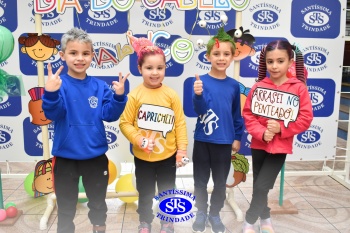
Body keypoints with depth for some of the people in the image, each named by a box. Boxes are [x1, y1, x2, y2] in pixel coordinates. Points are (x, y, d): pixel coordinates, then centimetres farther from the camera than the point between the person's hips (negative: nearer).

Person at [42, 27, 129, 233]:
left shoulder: (100, 87, -2)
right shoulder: (59, 84, -11)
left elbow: (109, 115, -7)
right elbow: (53, 114, -23)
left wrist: (119, 96, -23)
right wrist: (51, 93, -41)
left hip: (96, 156, 3)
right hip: (66, 157, -3)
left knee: (98, 202, 22)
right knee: (66, 205, 15)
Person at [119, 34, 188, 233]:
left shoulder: (171, 95, -8)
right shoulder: (135, 95, -11)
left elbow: (180, 123, -5)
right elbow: (125, 123, -8)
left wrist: (182, 148, -6)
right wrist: (137, 139, -21)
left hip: (168, 155, 1)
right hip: (143, 157, 0)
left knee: (167, 191, 19)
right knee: (145, 193, 19)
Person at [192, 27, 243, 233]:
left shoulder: (234, 85, -1)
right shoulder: (202, 81, -10)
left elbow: (237, 115, 8)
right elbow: (200, 110, -20)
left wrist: (237, 138, 9)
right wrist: (198, 95, -39)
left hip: (224, 141, 2)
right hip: (202, 140, -2)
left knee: (220, 182, 14)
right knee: (201, 181, 12)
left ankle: (215, 214, 34)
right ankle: (201, 213, 33)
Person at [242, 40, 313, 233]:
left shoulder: (299, 88, -8)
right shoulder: (258, 87, -3)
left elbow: (305, 119, -8)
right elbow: (248, 114, -2)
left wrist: (280, 128, -18)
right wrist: (261, 132, -17)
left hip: (280, 146, -3)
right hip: (258, 144, 3)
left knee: (261, 186, -8)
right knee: (259, 187, 14)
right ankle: (265, 217, 40)